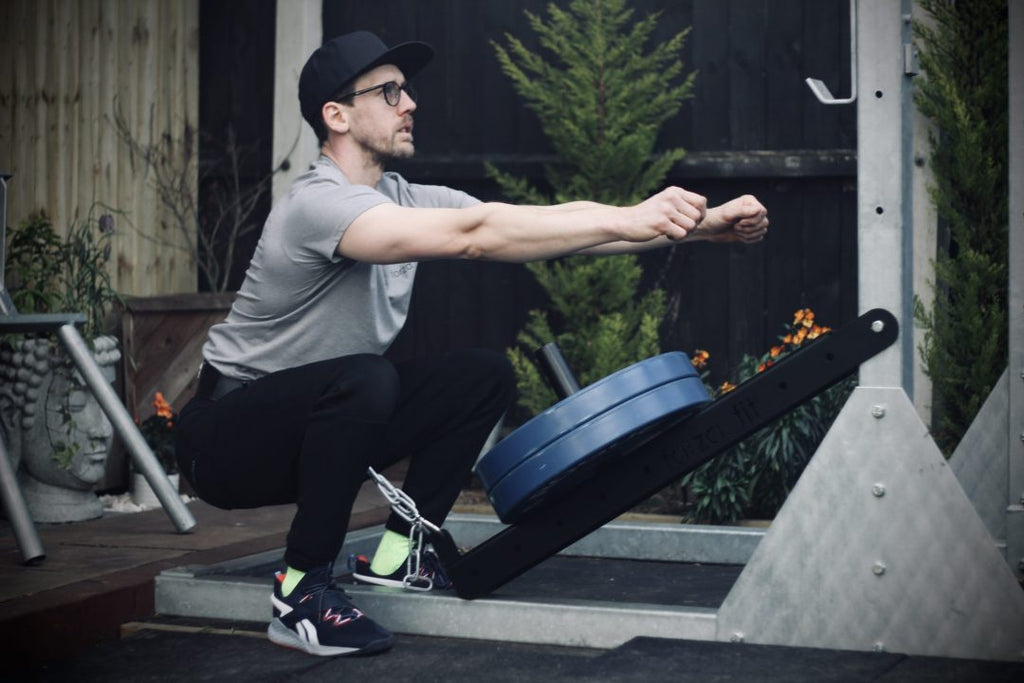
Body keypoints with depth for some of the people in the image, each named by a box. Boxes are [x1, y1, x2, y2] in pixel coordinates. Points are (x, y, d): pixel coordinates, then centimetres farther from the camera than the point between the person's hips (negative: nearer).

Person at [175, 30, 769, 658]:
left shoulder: (409, 201, 1)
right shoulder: (320, 203, -25)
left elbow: (549, 220, -7)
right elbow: (471, 235, -39)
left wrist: (700, 225, -16)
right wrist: (628, 221, -40)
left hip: (323, 424, 9)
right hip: (229, 437, -8)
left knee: (485, 377, 1)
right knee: (363, 379, -36)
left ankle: (396, 556, 6)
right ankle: (301, 592, -20)